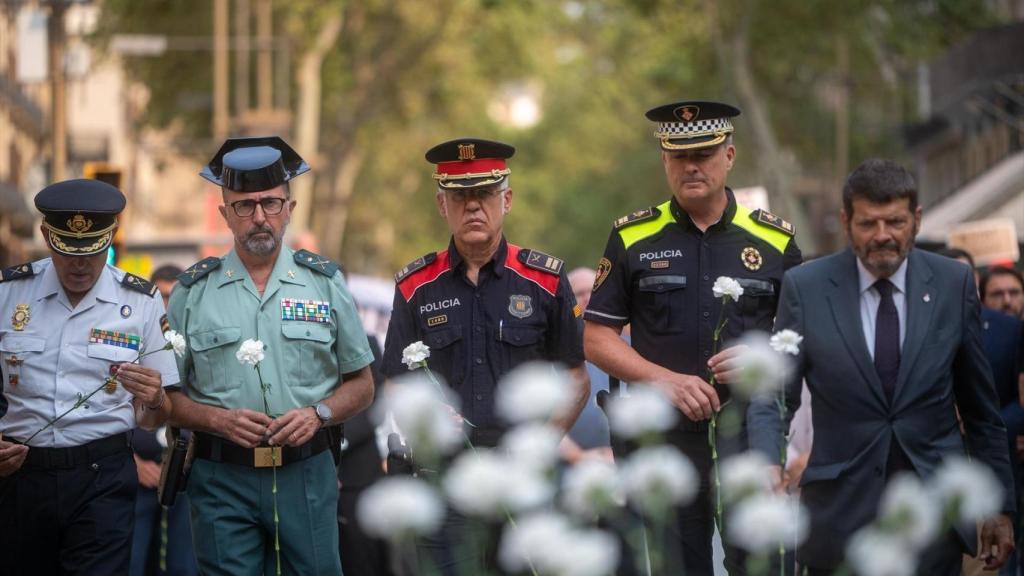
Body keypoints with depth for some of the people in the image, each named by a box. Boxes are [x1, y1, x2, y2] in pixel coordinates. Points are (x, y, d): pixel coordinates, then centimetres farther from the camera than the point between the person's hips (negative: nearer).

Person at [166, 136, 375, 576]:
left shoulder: (325, 282, 8)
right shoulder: (192, 292, 5)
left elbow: (361, 384, 12)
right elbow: (166, 396, 5)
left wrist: (318, 414, -8)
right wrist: (219, 419, -12)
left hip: (307, 473, 1)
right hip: (222, 477, -1)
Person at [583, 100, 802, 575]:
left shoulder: (775, 240, 7)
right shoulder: (632, 239, 6)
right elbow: (596, 339, 4)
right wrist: (667, 380, -10)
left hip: (752, 432, 0)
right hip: (663, 436, 1)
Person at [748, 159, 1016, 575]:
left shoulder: (954, 283, 2)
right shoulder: (805, 287, -2)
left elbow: (980, 405, 8)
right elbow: (775, 397, -2)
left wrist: (999, 505, 10)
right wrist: (767, 467, -22)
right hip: (840, 513, -1)